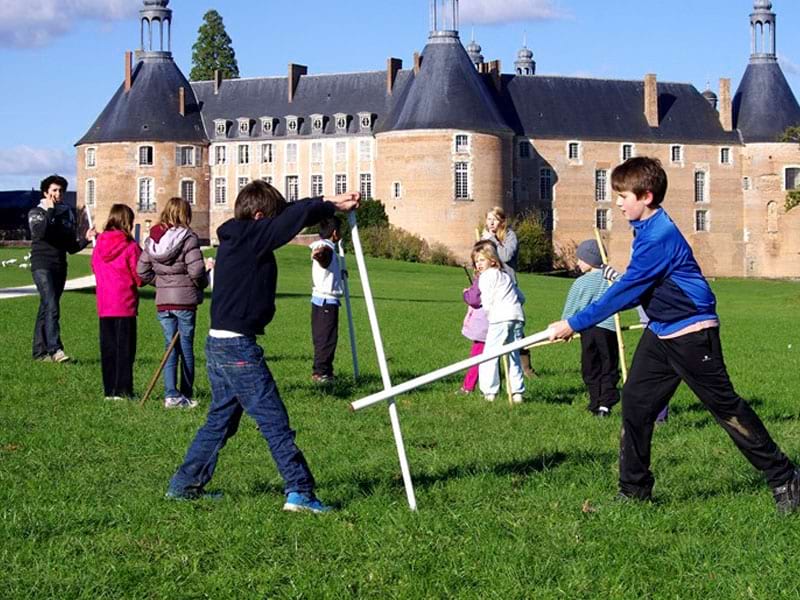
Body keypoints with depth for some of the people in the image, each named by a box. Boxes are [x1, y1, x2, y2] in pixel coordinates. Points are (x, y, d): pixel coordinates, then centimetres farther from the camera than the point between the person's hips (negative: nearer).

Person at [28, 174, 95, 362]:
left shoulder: (68, 214, 15)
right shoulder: (36, 212, 1)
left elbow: (71, 248, 16)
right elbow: (40, 232, -21)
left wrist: (86, 239, -2)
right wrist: (50, 210, -15)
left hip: (60, 268, 5)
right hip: (42, 266, -5)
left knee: (46, 309, 8)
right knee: (52, 307, -19)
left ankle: (40, 351, 11)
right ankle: (54, 349, -26)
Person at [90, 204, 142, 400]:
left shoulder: (99, 245, 5)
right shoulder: (131, 247, -10)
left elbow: (95, 269, 14)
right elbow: (139, 277, -9)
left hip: (104, 306, 5)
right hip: (125, 305, -5)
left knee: (108, 348, 10)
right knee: (125, 348, 0)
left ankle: (109, 390, 12)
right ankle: (123, 390, -2)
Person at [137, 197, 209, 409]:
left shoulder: (152, 239, 5)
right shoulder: (188, 237, -11)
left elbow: (142, 271, 4)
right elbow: (196, 270, -18)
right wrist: (203, 283, 2)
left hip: (163, 300, 4)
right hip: (185, 299, -4)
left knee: (170, 346, 10)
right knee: (186, 347, 7)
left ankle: (170, 394, 1)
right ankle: (186, 395, 13)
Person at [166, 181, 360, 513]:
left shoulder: (234, 237, 13)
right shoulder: (251, 236, -13)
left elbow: (286, 217, 20)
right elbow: (296, 217, -19)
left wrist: (329, 203, 17)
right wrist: (332, 206, -2)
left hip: (219, 345, 10)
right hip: (239, 347, -10)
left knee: (221, 418, 18)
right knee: (274, 421, -6)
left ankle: (184, 485, 23)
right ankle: (299, 491, -7)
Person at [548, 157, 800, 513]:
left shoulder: (660, 236, -23)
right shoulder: (647, 230, 7)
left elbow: (626, 291, -24)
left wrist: (575, 324, -21)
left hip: (692, 333, -10)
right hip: (660, 333, 10)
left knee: (725, 406, -2)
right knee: (635, 401, 4)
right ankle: (634, 490, 11)